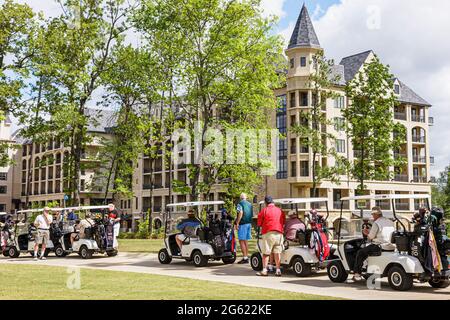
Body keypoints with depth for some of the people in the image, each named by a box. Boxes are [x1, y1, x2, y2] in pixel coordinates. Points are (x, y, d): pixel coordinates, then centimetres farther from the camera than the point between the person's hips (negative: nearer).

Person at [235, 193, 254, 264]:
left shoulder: (240, 204, -8)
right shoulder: (250, 204, 15)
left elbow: (241, 213, -20)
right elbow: (252, 215, 17)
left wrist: (237, 223, -19)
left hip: (243, 224, -7)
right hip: (249, 223, 8)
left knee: (241, 241, -5)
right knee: (246, 241, 13)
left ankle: (245, 257, -10)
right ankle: (246, 257, 15)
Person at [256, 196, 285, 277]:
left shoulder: (264, 211, -2)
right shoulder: (280, 211, 11)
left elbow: (259, 224, 1)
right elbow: (284, 222, 15)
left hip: (268, 233, -4)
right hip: (279, 233, 4)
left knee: (265, 253, 1)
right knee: (277, 252, 6)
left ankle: (264, 270, -1)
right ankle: (278, 270, 4)